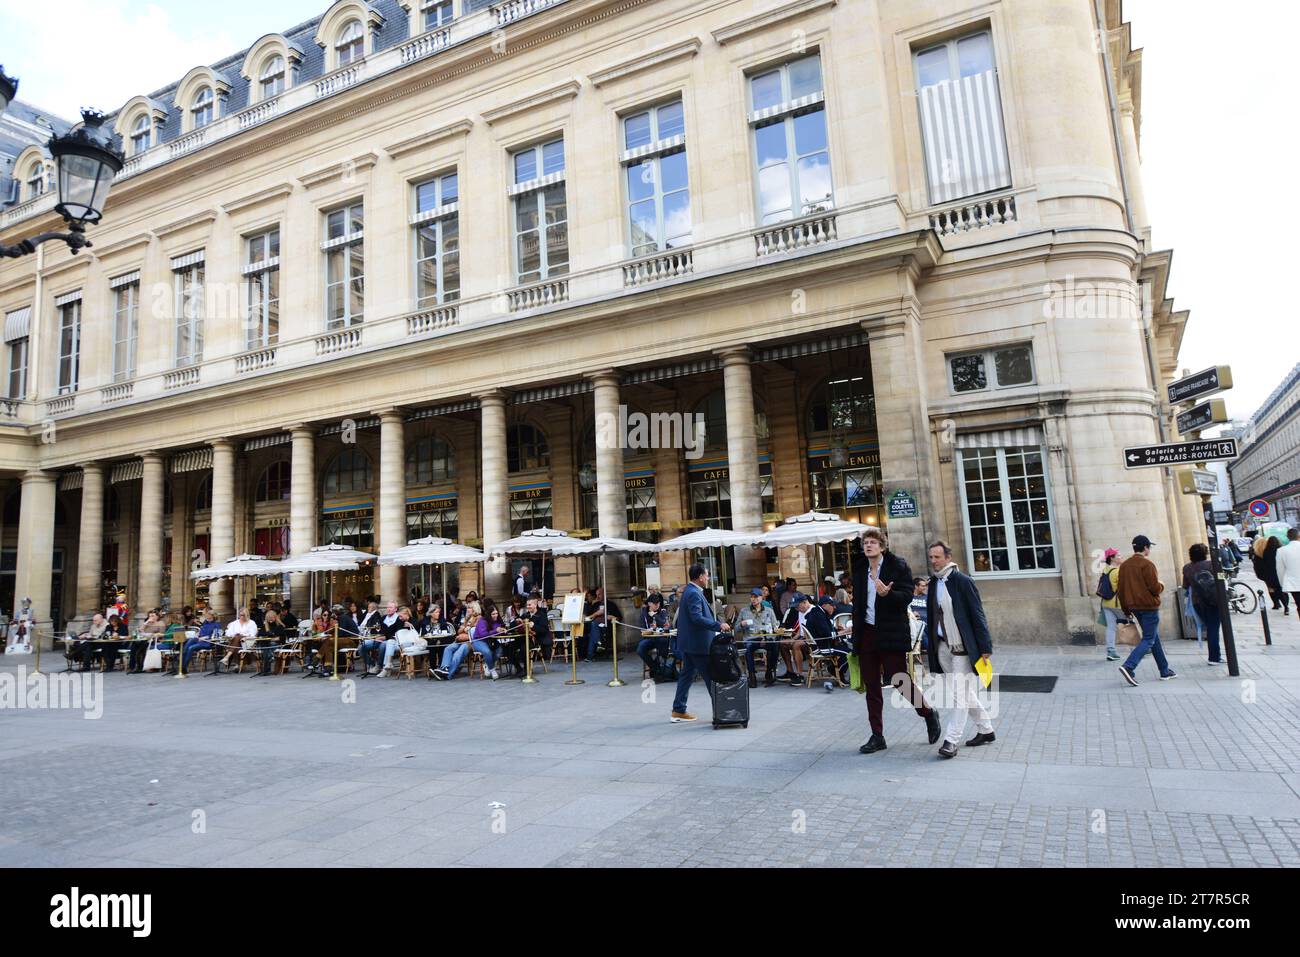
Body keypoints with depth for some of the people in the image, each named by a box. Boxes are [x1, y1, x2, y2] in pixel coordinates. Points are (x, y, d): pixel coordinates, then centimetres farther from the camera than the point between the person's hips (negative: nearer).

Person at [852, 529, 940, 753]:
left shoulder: (898, 566, -7)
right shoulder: (859, 568, 8)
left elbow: (907, 596, -12)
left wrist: (887, 593, -33)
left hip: (891, 634, -5)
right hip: (866, 634, 5)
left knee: (900, 681, -2)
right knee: (871, 687, 8)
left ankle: (929, 714, 26)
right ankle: (877, 736, 16)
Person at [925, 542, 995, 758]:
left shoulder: (962, 581, -11)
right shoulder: (933, 583, 8)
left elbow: (978, 616, -11)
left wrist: (985, 648, -13)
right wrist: (932, 647, 11)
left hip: (963, 647, -7)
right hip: (943, 647, 7)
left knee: (959, 694, -6)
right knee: (964, 692, 17)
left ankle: (951, 740, -3)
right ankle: (986, 730, 33)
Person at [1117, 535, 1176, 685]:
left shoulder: (1124, 565, 9)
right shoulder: (1147, 564, -14)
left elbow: (1121, 590, 12)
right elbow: (1155, 588, -17)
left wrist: (1126, 610, 18)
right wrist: (1161, 585, 7)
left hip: (1135, 607, 8)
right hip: (1149, 606, -8)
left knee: (1154, 637, 18)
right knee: (1148, 640, -5)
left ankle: (1164, 671, 26)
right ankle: (1128, 667, -20)